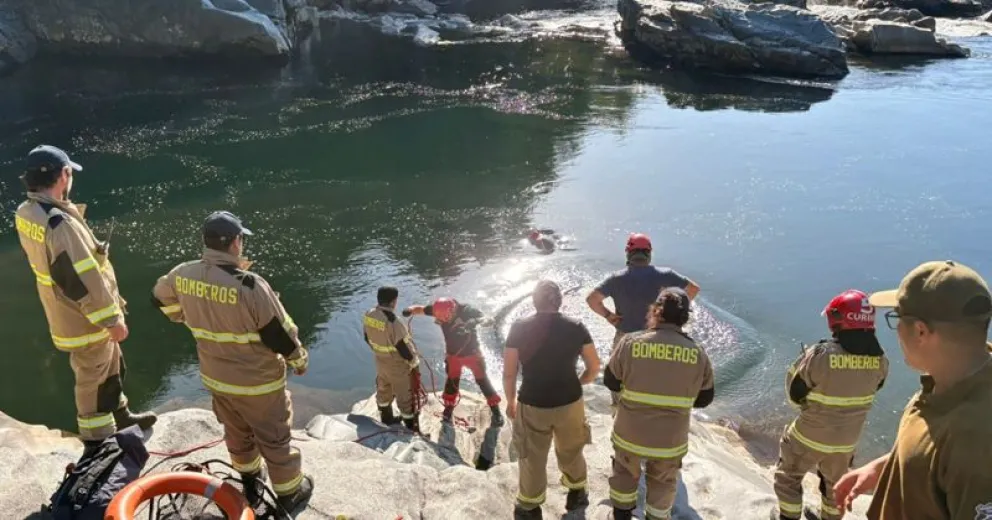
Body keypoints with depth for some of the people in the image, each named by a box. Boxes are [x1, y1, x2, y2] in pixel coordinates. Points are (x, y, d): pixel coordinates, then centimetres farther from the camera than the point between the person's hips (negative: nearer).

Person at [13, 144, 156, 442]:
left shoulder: (26, 213, -2)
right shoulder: (60, 224, -33)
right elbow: (85, 281, -29)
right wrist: (112, 320, -21)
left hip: (67, 314, 9)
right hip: (85, 321, -9)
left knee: (112, 367, 27)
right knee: (93, 381, 8)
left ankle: (120, 417, 46)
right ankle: (98, 442, 25)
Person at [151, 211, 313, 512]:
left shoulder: (183, 275, -10)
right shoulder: (250, 285, -31)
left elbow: (160, 297, 14)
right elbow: (281, 333, -21)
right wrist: (300, 361, -3)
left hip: (215, 377, 6)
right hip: (258, 381, -6)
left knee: (237, 434, 27)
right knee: (274, 439, 14)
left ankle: (251, 484, 48)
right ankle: (290, 494, 32)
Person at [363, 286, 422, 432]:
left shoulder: (369, 315, -12)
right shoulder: (393, 323, -35)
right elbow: (404, 347, -25)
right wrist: (414, 364, -8)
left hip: (380, 361, 7)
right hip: (397, 366, -7)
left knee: (383, 390, 27)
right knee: (405, 397, 8)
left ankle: (386, 418, 48)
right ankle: (413, 431, 21)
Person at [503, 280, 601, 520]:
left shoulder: (519, 328, -11)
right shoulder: (576, 328, -7)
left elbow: (509, 373, -8)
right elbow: (594, 368, -1)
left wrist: (510, 401, 8)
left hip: (532, 405, -1)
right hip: (570, 403, 2)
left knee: (533, 459, 18)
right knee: (571, 452, 26)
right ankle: (577, 492, 46)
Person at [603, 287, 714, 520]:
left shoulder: (631, 342, -16)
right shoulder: (698, 354, -11)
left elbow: (611, 382, -3)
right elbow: (704, 400, 1)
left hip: (629, 434, 0)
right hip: (670, 440, 1)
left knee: (624, 474, 29)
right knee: (662, 482, 28)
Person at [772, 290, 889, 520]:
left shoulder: (820, 355, -31)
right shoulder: (879, 360, -16)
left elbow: (794, 392, -17)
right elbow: (870, 387, 3)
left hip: (810, 436, -4)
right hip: (847, 440, 5)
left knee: (788, 476, 22)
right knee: (835, 484, 30)